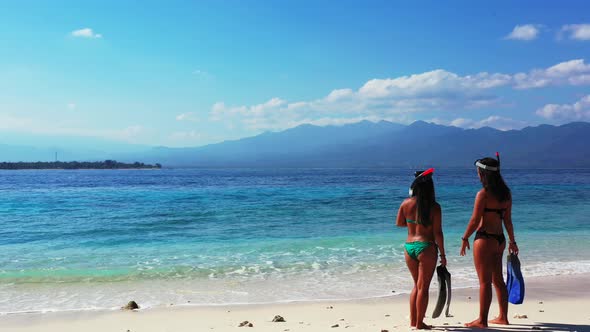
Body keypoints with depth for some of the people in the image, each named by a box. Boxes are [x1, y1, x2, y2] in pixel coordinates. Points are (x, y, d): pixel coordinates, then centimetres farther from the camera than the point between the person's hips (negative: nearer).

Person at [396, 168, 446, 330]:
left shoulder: (406, 204, 0)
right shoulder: (434, 207, -10)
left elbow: (399, 223, 14)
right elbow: (437, 233, -9)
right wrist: (442, 254, -2)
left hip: (409, 247, 4)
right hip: (426, 248, -4)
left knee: (417, 285, 20)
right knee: (423, 287, 5)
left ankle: (413, 320, 24)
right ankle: (419, 323, 10)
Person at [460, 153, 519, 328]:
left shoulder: (483, 194, -16)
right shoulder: (506, 193, 7)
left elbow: (475, 220, -15)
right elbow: (508, 219, 12)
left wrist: (465, 238, -3)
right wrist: (512, 241, 19)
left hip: (485, 239, -8)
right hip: (500, 239, 8)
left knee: (484, 282, -1)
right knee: (498, 280, 18)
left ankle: (482, 320, 6)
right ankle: (503, 317, 26)